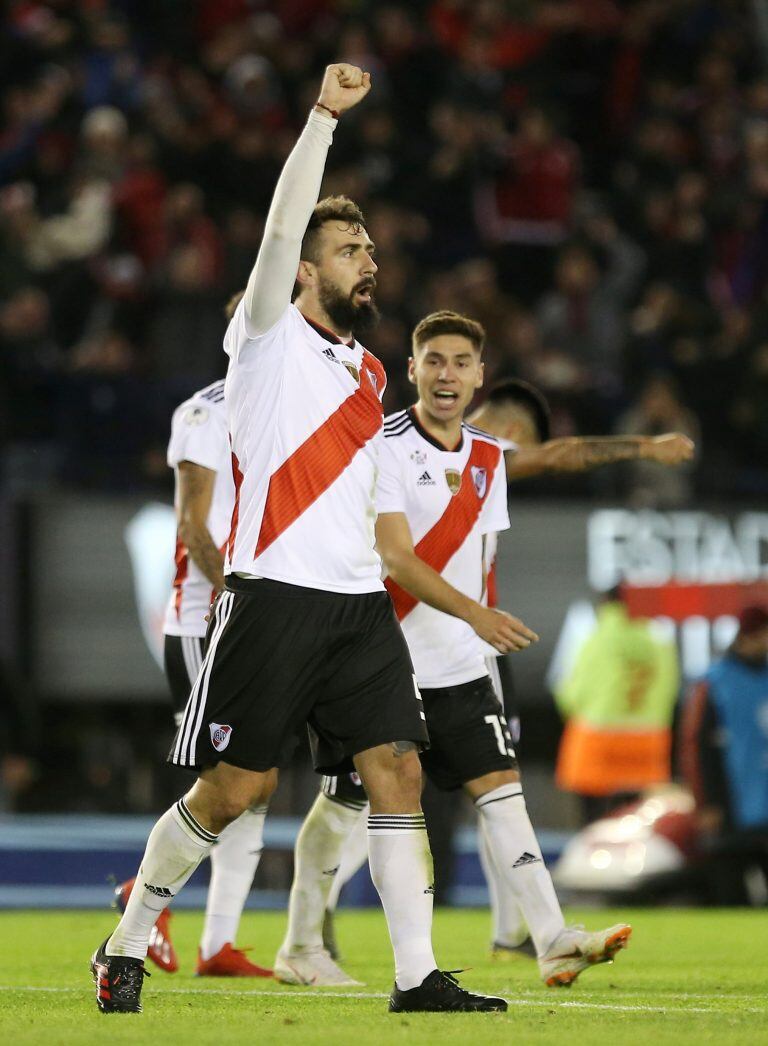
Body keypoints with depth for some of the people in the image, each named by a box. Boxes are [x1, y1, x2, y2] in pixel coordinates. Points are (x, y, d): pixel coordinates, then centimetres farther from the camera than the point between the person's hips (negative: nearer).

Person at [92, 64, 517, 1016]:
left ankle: (417, 975, -5)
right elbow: (283, 227, -14)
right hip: (275, 596, -6)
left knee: (397, 770, -5)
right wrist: (323, 117, -20)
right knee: (233, 788, -4)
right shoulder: (271, 336, 1)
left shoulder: (369, 372, 20)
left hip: (360, 602, 6)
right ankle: (127, 943, 12)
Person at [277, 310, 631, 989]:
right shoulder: (381, 447, -10)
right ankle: (299, 947, 17)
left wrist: (486, 638, 17)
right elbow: (395, 558, -19)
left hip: (459, 670, 5)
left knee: (500, 788, -6)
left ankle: (553, 943, -13)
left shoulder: (487, 460, 12)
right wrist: (474, 613, -29)